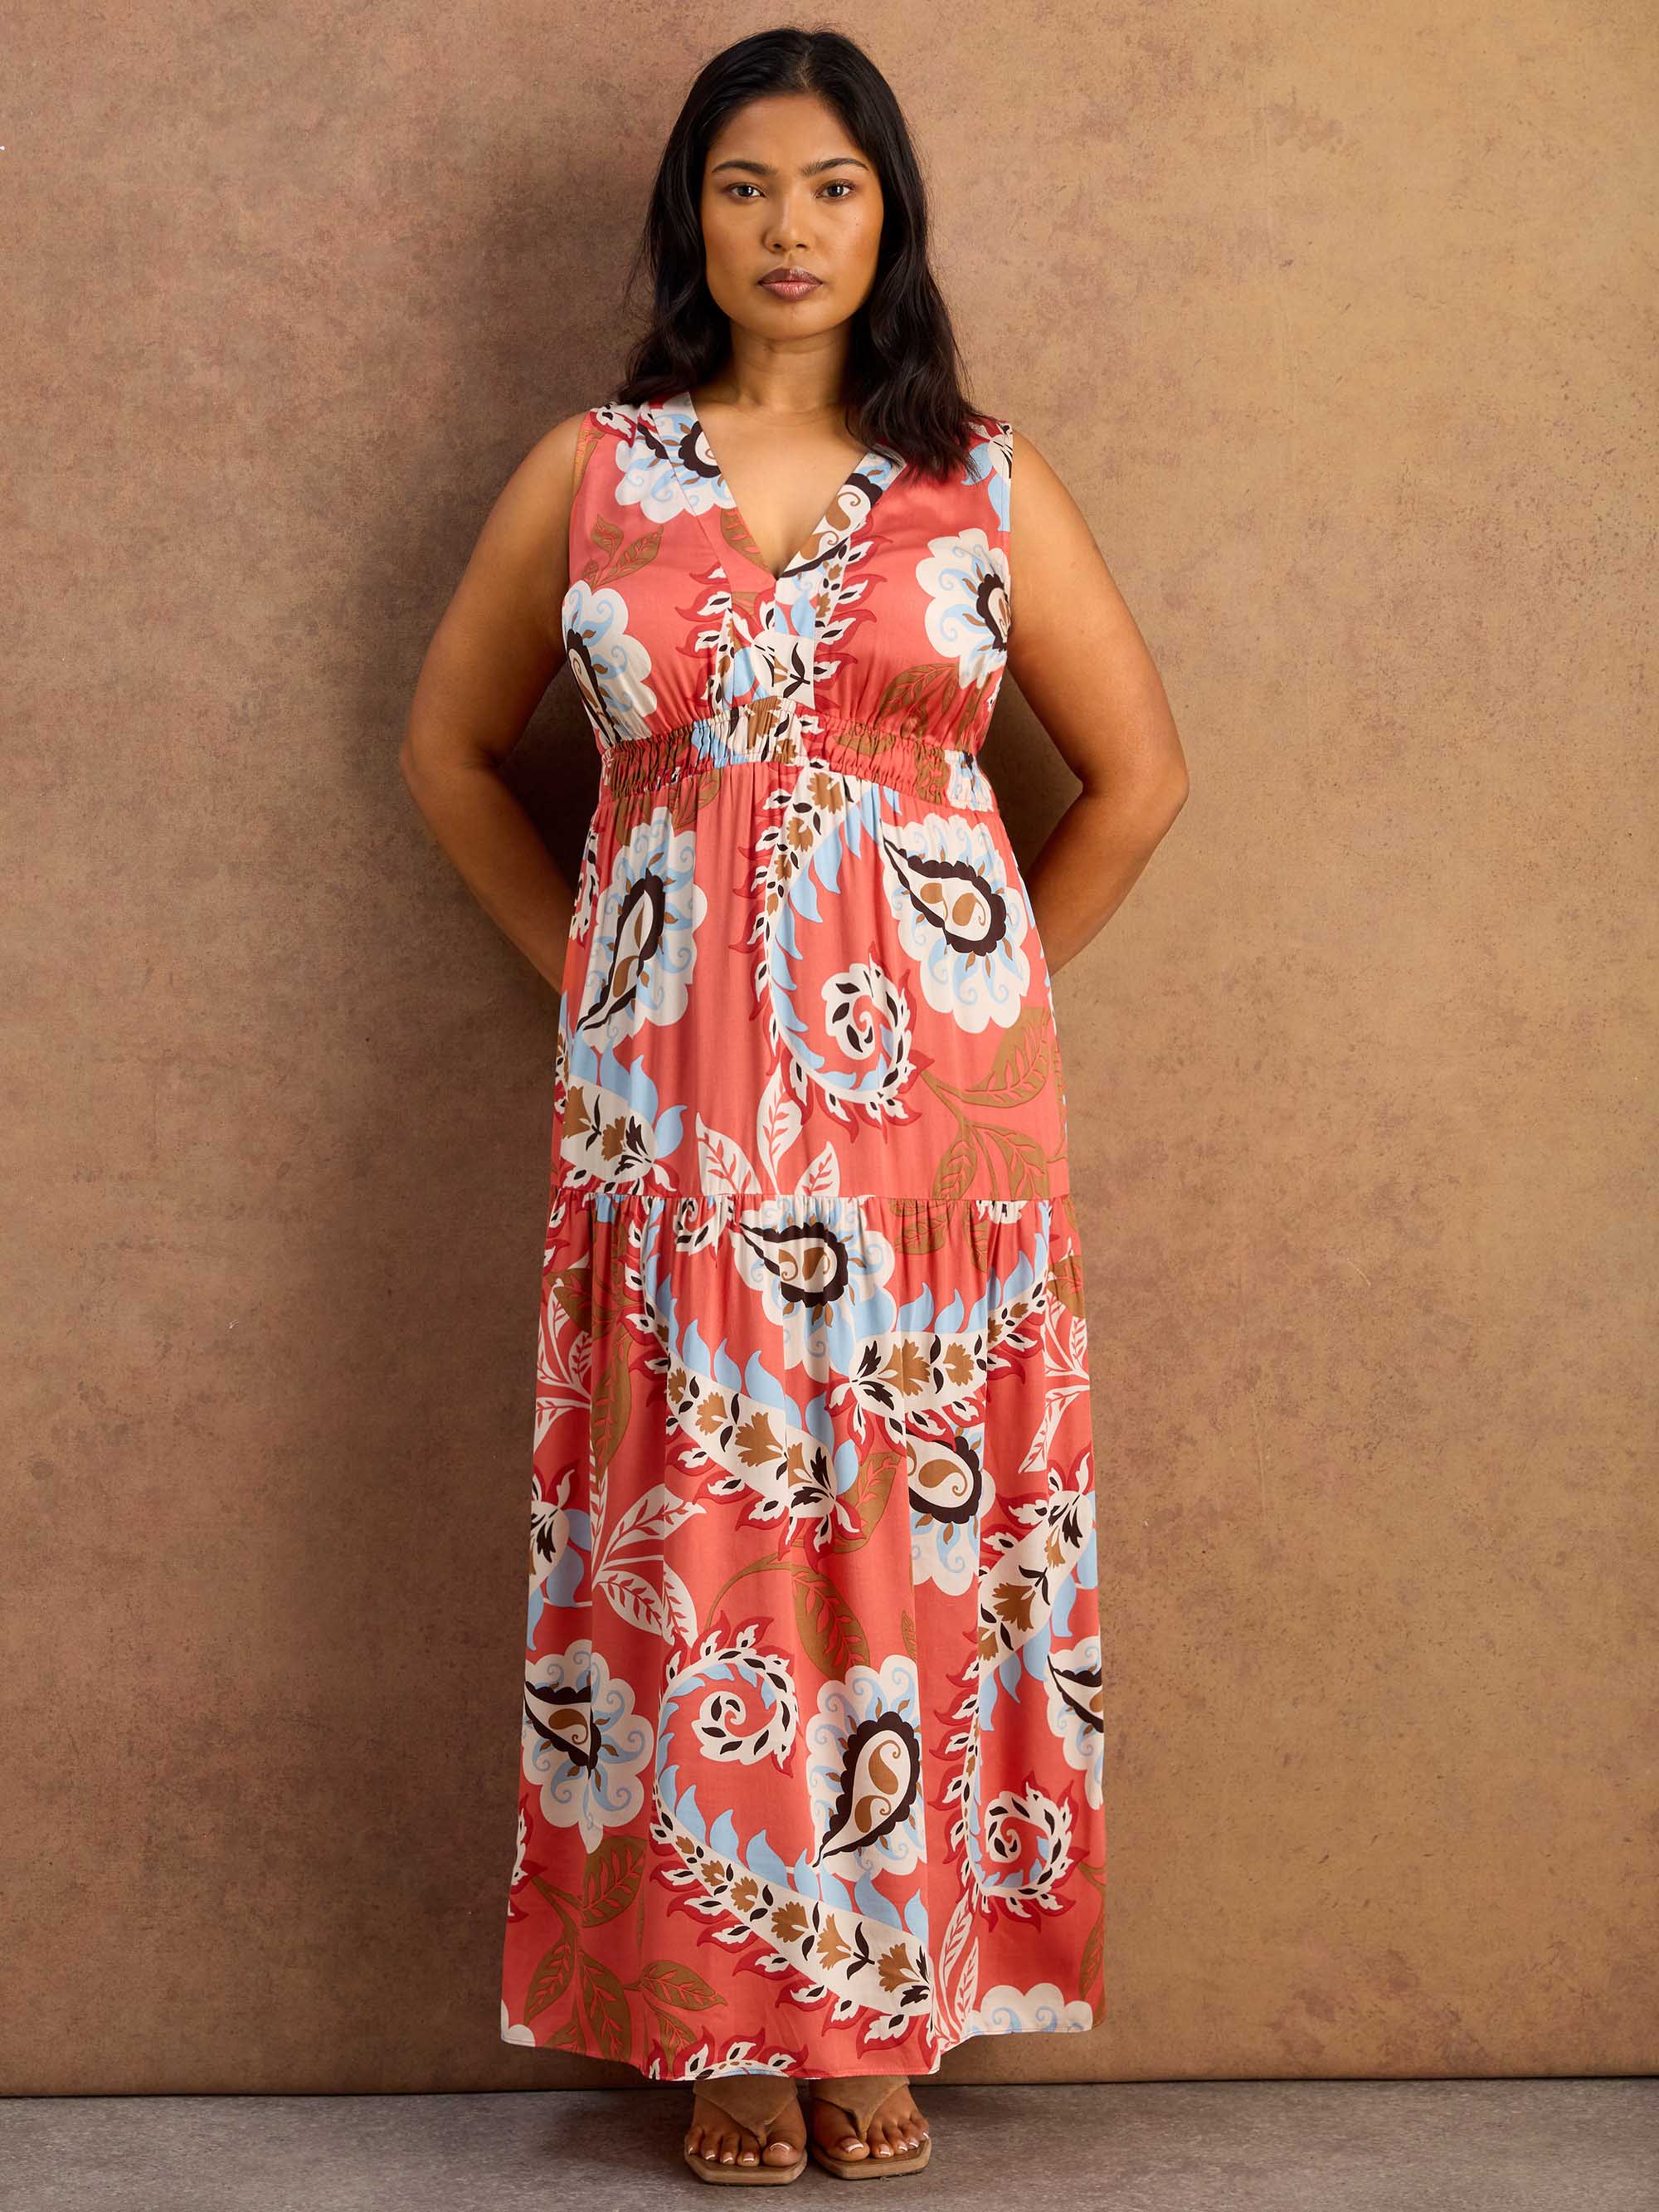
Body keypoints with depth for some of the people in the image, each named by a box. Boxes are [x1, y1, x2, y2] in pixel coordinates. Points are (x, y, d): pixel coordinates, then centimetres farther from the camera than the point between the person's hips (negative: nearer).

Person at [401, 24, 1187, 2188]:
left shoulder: (986, 483, 5)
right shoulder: (587, 475, 6)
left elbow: (1138, 769, 10)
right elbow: (451, 745, 15)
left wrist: (987, 989, 6)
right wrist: (591, 967, 8)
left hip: (925, 1078, 0)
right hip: (679, 1090, 0)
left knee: (908, 1518, 3)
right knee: (697, 1530, 2)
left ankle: (887, 2004, 17)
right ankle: (730, 2023, 15)